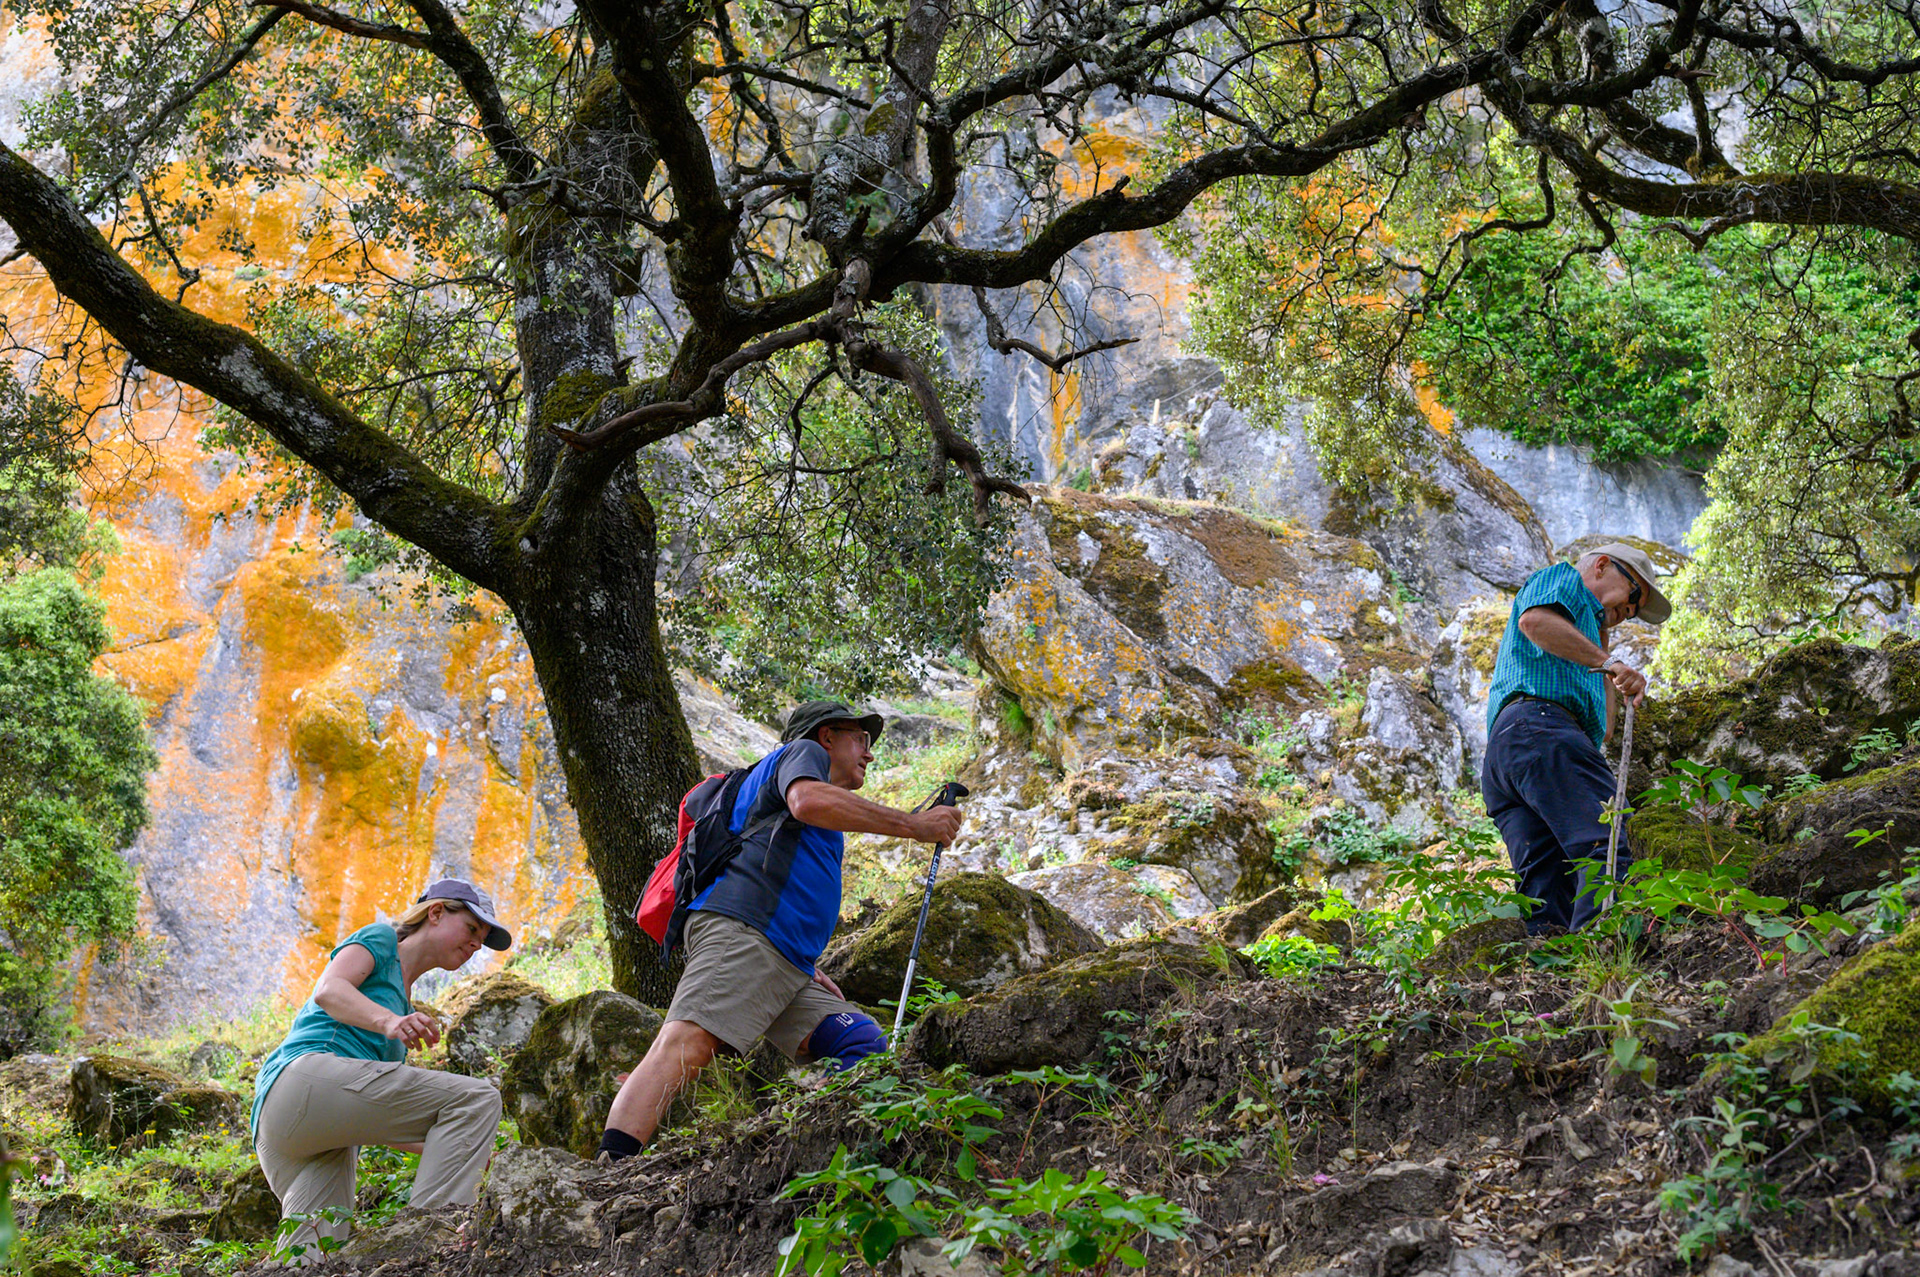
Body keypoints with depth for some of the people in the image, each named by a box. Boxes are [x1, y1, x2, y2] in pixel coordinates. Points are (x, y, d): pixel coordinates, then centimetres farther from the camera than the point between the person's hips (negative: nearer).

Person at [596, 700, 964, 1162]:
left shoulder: (824, 835, 41)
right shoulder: (804, 752, 15)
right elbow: (808, 801, -11)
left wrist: (808, 969, 21)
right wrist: (914, 825, -9)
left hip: (789, 967, 10)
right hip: (739, 930, -10)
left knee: (863, 1043, -8)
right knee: (687, 1045, -26)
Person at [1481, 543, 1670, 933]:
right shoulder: (1561, 578, 18)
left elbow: (1603, 728, 34)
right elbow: (1534, 620, -9)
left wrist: (1603, 638, 40)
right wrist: (1610, 662, -14)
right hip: (1538, 723, -10)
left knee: (1545, 894, -6)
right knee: (1609, 846, -25)